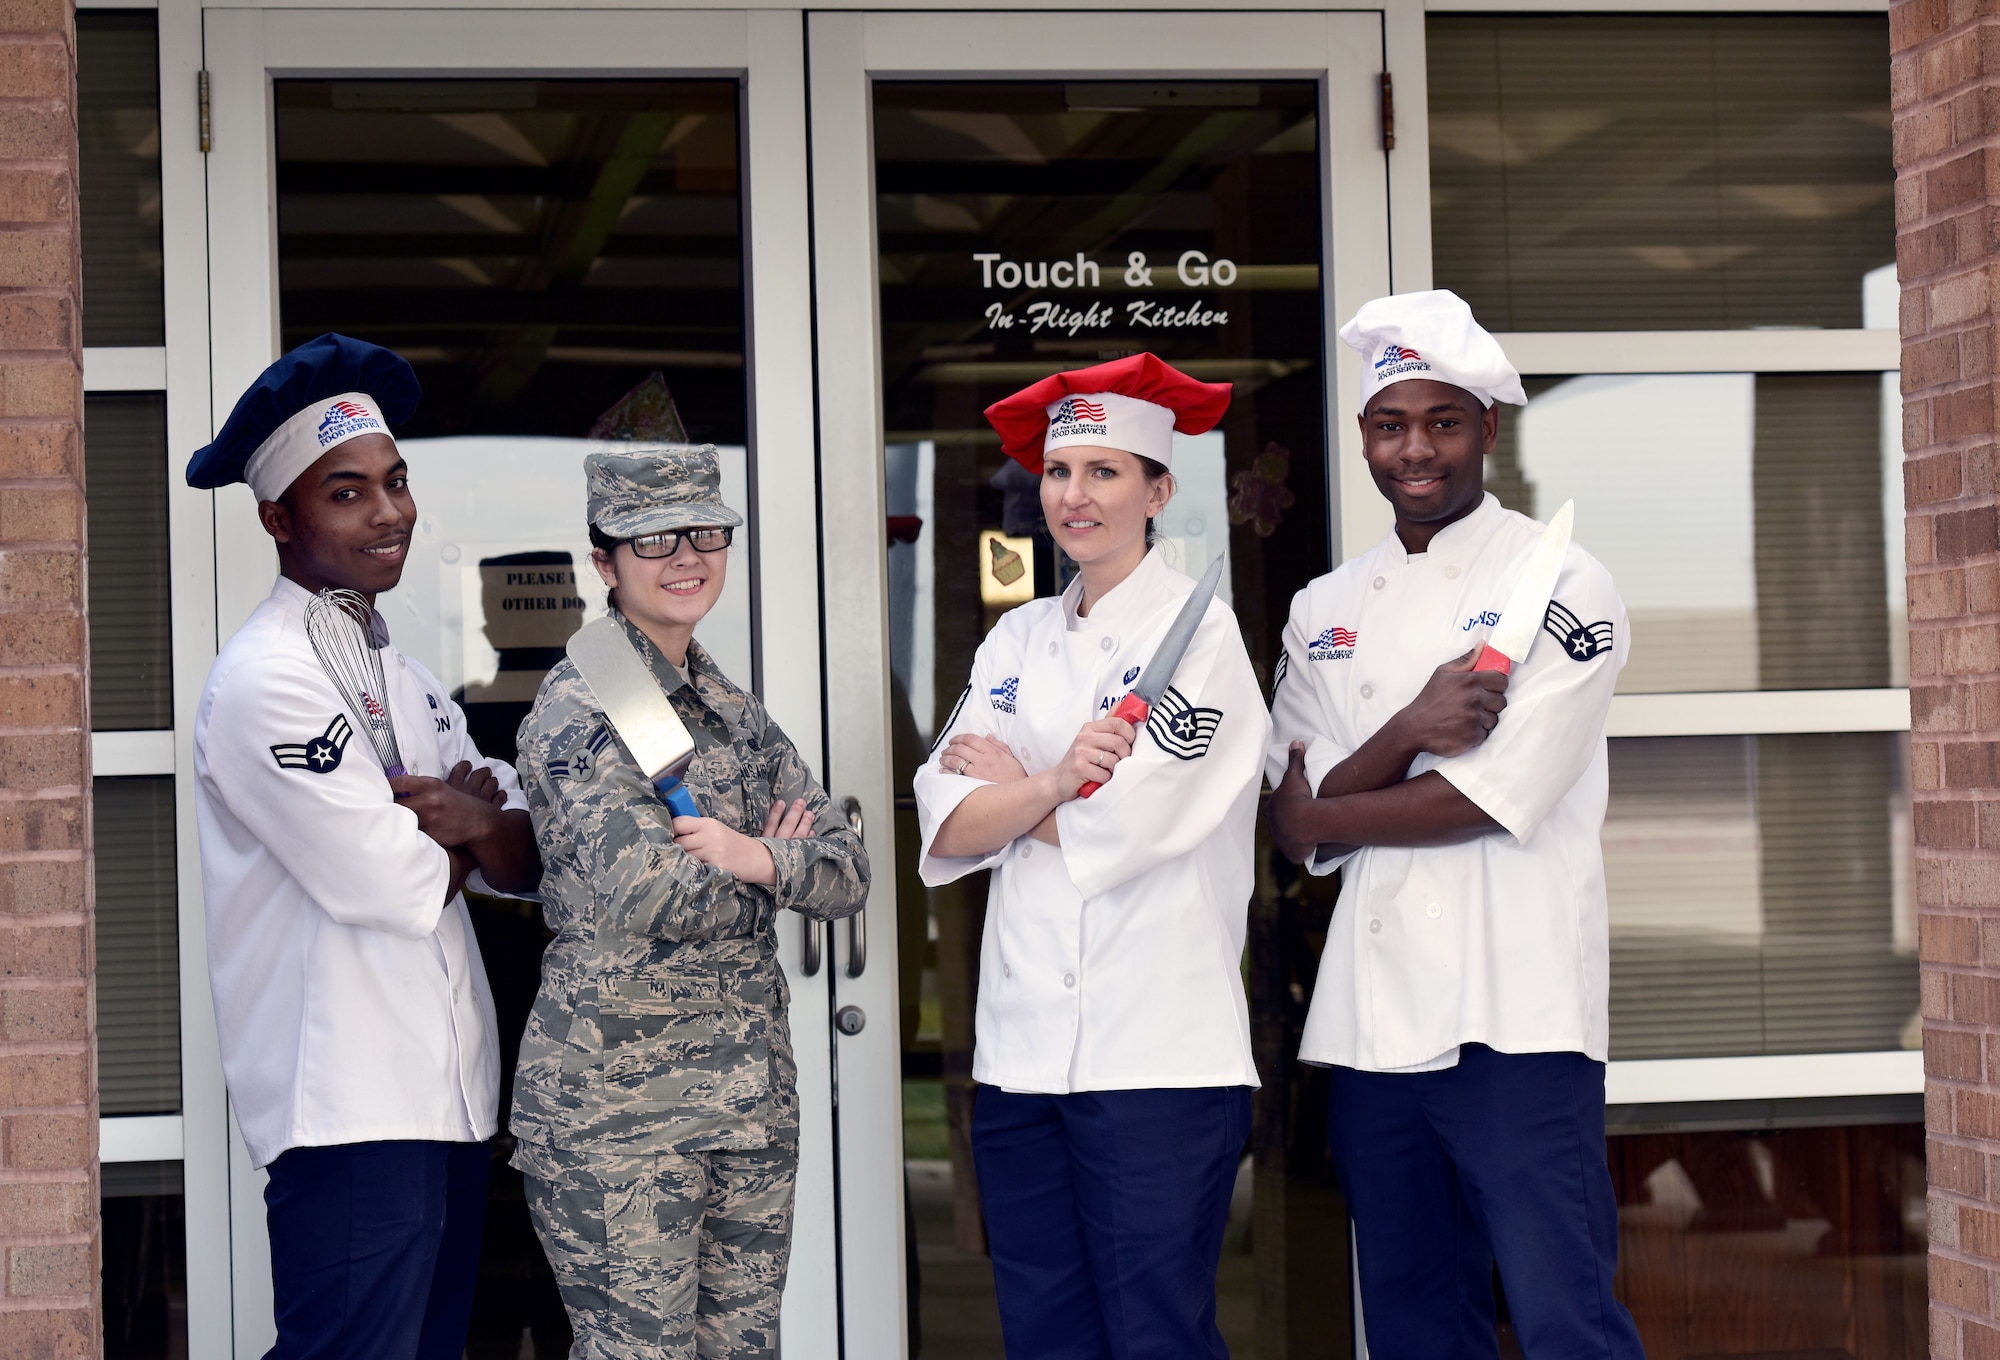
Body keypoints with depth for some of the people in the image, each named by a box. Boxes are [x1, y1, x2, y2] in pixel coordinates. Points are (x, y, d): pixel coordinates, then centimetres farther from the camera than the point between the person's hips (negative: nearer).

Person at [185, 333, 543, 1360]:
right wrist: (460, 832, 3)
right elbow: (400, 889, -17)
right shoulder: (264, 685, -13)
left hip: (449, 1100, 9)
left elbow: (524, 865, 12)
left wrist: (474, 819, -10)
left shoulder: (405, 679, 17)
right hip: (350, 1117, -9)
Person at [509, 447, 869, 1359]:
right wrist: (768, 867, -5)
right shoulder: (581, 708, -9)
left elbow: (848, 873, 7)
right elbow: (636, 891, -22)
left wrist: (756, 860, -14)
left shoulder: (736, 716, 14)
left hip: (751, 1100, 7)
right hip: (616, 1104, -7)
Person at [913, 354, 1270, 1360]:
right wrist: (1054, 782, -14)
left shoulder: (1199, 632, -3)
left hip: (1158, 1052, -6)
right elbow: (948, 827, 3)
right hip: (1022, 1047, 6)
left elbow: (1119, 831, -12)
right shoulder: (1018, 639, 15)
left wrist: (1008, 787, 4)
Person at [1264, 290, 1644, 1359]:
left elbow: (1490, 801, -11)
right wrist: (1407, 733, -12)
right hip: (1371, 1020, 6)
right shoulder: (1326, 612, 15)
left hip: (1513, 1019, -5)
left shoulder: (1561, 585, -2)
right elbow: (1293, 826, 6)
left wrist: (1330, 815, 1)